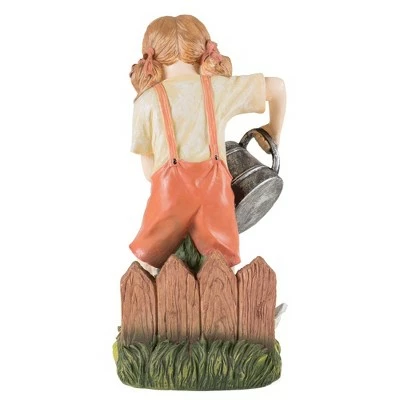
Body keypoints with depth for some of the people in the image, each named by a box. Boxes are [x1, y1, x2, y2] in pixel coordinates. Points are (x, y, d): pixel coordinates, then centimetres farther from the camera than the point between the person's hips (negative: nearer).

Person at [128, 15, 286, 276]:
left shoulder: (146, 101, 11)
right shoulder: (220, 87, 14)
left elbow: (149, 170, 14)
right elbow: (277, 86, 22)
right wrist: (274, 131, 36)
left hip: (169, 188, -1)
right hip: (215, 188, 1)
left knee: (148, 264, 14)